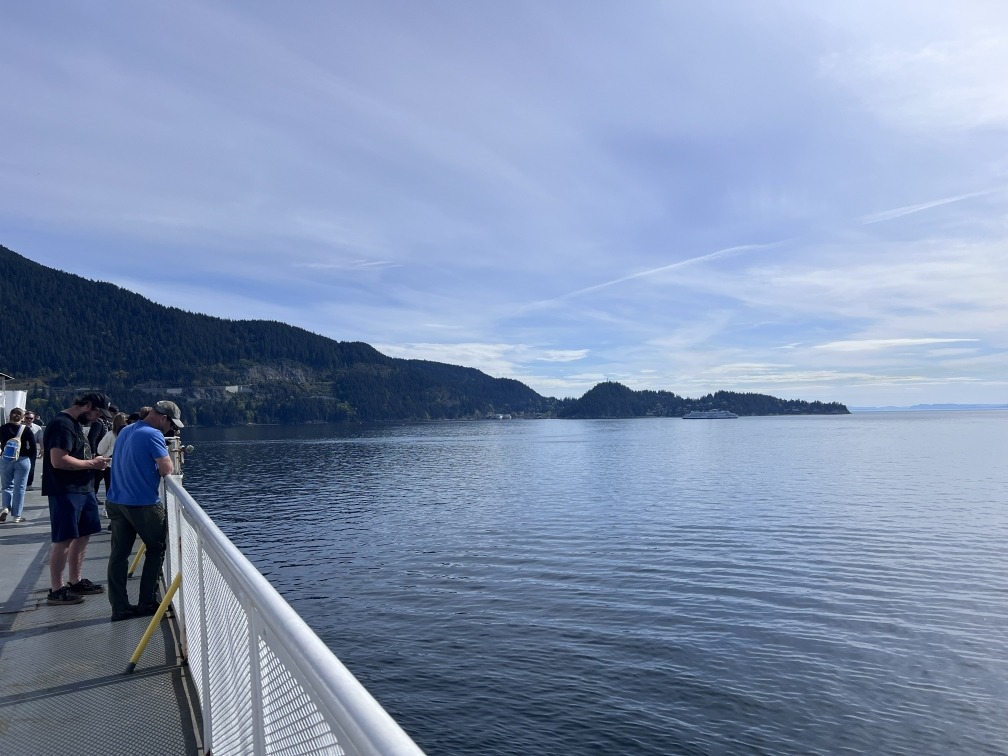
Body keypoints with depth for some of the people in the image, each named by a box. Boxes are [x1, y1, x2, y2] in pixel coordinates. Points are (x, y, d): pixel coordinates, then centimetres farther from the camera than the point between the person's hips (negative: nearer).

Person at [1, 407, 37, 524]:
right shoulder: (26, 429, -8)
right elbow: (33, 448, -11)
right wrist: (29, 457, 4)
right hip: (22, 460, -2)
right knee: (19, 488, 5)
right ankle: (16, 516, 7)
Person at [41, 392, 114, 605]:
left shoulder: (75, 424, 16)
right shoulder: (62, 424, -16)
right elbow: (58, 460, -25)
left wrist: (94, 461, 8)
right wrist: (91, 463, -16)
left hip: (83, 489, 10)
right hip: (65, 492, -10)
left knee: (83, 535, 13)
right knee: (64, 539, -4)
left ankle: (76, 582, 23)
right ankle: (56, 590, 5)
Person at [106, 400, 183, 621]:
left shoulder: (125, 431, 14)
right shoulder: (153, 434, -14)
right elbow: (167, 469, -20)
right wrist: (164, 463, 1)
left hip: (117, 502, 8)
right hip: (144, 504, -8)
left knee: (119, 554, 8)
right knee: (157, 549, 7)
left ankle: (120, 607, 11)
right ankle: (146, 603, 10)